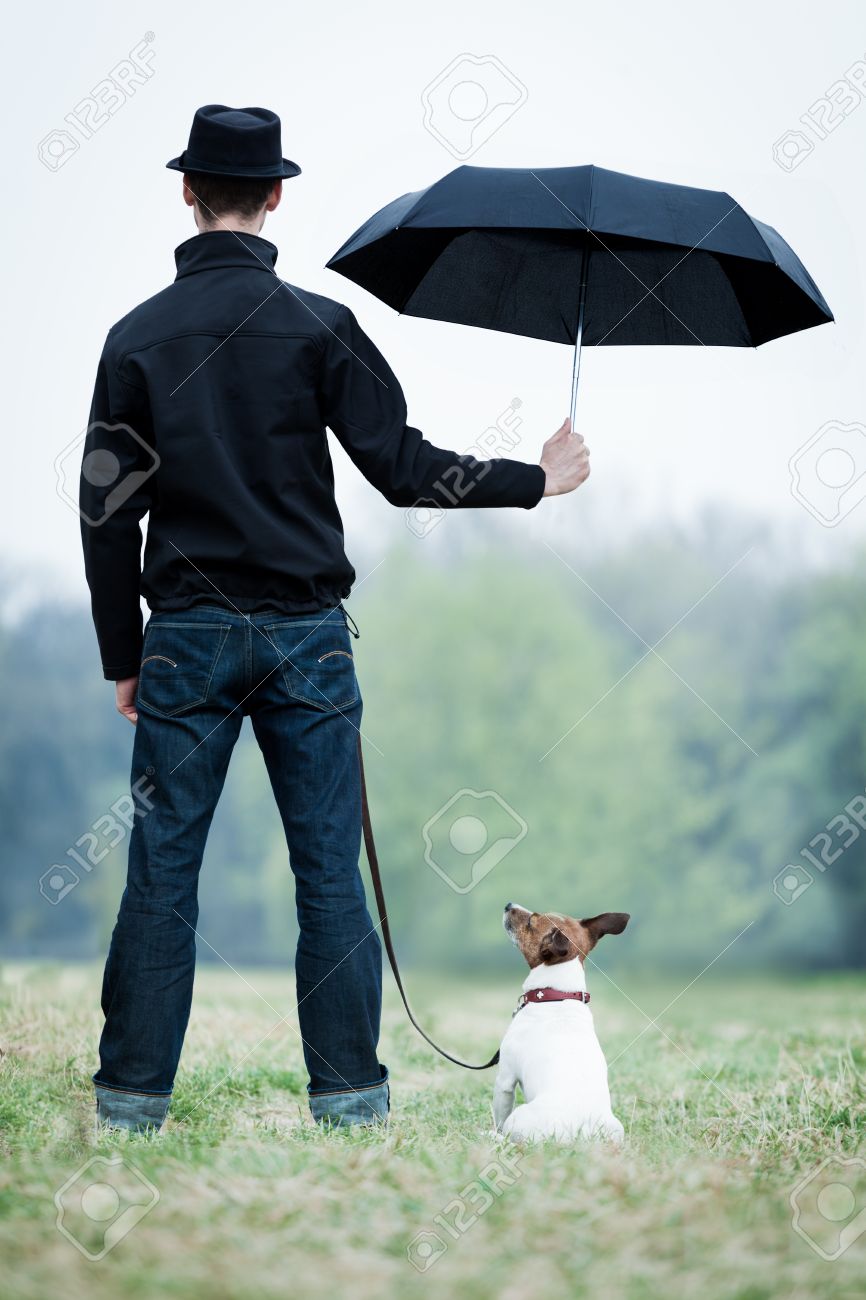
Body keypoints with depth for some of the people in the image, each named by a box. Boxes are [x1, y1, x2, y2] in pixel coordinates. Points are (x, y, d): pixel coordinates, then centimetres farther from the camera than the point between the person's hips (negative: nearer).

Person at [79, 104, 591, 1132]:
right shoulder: (318, 325, -4)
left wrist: (122, 657, 10)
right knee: (329, 873, 5)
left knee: (161, 871, 7)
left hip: (186, 638, 1)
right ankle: (348, 1098, 8)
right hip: (304, 634, -1)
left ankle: (132, 1095, 11)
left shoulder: (137, 335, 2)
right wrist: (537, 479, 7)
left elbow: (106, 511, 2)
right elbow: (404, 469, -7)